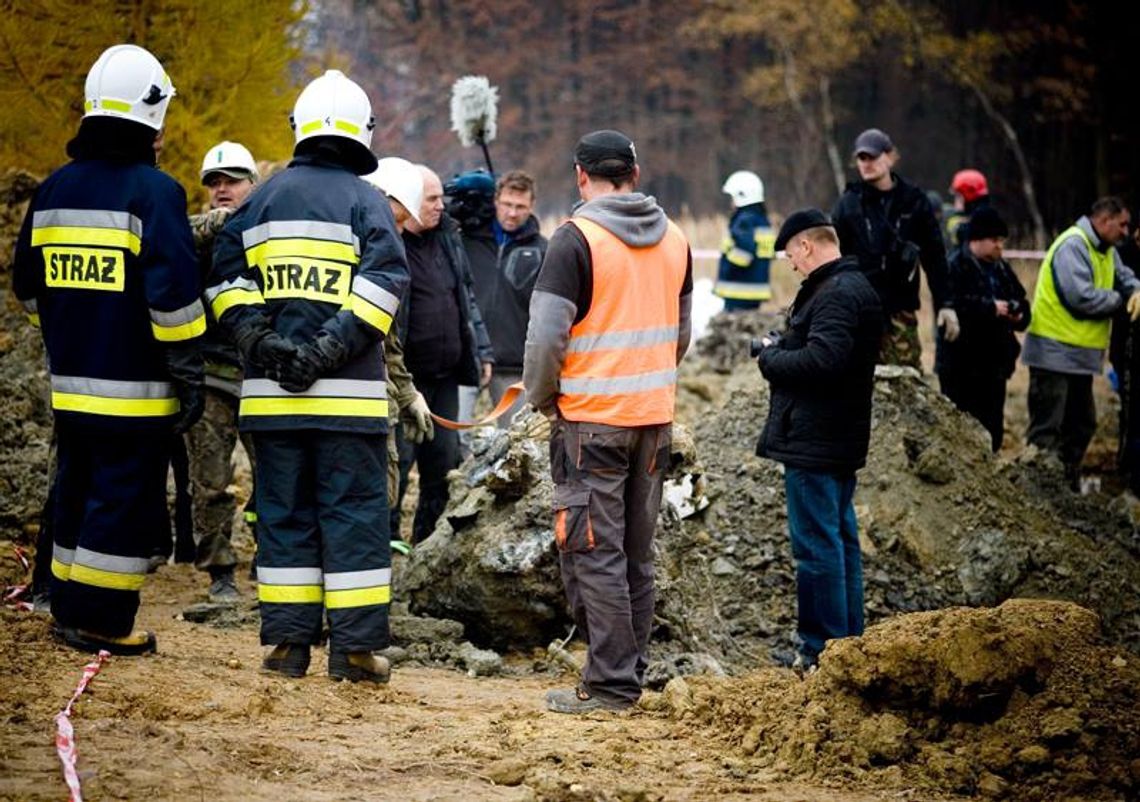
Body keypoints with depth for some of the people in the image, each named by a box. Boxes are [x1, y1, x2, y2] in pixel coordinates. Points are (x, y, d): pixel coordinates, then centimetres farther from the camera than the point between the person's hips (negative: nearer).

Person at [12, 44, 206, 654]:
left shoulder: (53, 190, 8)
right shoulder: (153, 192, -13)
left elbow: (29, 288, 17)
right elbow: (174, 297, -17)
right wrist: (189, 375, -9)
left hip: (71, 383, 7)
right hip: (134, 390, -7)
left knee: (76, 493, 17)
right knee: (125, 502, -1)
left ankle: (68, 605, 23)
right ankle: (100, 621, 0)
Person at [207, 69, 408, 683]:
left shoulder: (263, 200, 11)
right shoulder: (366, 201, -2)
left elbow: (227, 277, 5)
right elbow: (383, 280, -13)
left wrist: (258, 339, -3)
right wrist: (332, 349, -15)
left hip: (271, 392, 4)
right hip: (347, 392, -3)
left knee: (283, 511, 10)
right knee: (353, 511, 1)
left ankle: (288, 642, 10)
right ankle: (355, 647, 0)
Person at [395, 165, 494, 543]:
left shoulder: (448, 239, 13)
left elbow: (467, 299, 22)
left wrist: (482, 352, 16)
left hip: (446, 376, 7)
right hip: (405, 379, -7)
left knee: (444, 460, 10)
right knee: (398, 459, -6)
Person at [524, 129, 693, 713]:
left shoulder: (577, 238, -12)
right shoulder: (675, 239, 10)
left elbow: (546, 336, -14)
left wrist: (542, 398, 2)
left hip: (591, 421, -6)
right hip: (655, 417, 7)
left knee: (594, 553, -2)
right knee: (636, 552, 13)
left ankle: (610, 684, -3)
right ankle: (631, 674, 17)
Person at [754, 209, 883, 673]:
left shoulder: (835, 295, -18)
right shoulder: (855, 287, 16)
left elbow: (820, 360, -28)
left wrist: (770, 358, -12)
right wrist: (782, 350, 6)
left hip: (815, 443, -11)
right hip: (841, 440, 11)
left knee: (817, 546, -6)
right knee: (841, 538, 15)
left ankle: (823, 650, -3)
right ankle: (849, 641, 22)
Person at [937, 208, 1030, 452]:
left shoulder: (1002, 269, 16)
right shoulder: (956, 266, -9)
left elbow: (1022, 302, 20)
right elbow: (954, 304, -25)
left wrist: (1019, 315, -4)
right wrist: (991, 307, -24)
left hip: (994, 362, 7)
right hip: (962, 362, -7)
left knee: (993, 428, 10)